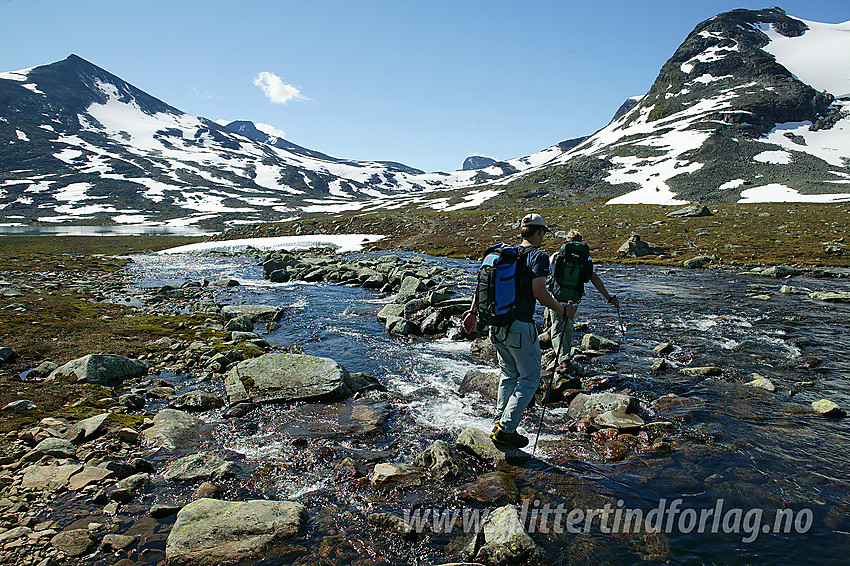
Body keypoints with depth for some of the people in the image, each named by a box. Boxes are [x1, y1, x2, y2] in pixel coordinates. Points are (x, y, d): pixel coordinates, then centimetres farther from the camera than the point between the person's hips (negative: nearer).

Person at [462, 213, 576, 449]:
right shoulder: (538, 256, -10)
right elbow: (539, 292, -21)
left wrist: (473, 311, 16)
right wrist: (563, 310, -7)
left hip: (497, 325, 7)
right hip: (520, 327, -7)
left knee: (509, 374, 22)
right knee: (530, 378, 7)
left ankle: (501, 419, 28)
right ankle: (506, 428, 3)